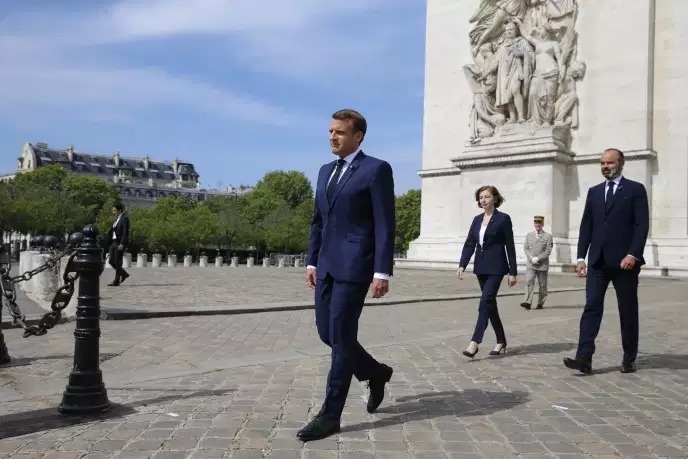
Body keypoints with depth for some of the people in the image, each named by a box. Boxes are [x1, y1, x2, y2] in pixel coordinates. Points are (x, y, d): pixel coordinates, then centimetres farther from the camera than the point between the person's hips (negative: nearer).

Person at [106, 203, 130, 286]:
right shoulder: (117, 219, 18)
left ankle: (116, 281, 1)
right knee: (111, 261, 6)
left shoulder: (125, 218, -8)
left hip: (120, 243, -9)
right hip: (114, 242, 9)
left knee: (117, 262, -6)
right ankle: (124, 274, 23)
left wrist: (122, 244, -20)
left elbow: (125, 232, -15)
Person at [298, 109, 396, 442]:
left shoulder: (376, 169, -6)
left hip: (354, 265, -8)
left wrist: (382, 271, -16)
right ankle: (376, 373, 33)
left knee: (341, 336, -5)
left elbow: (385, 225, -11)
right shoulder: (326, 171, 17)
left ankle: (330, 414, 5)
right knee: (326, 332, 10)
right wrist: (312, 261, 15)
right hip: (327, 264, 8)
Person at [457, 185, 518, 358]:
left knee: (485, 303, -14)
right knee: (490, 304, 11)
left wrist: (512, 272, -8)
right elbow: (469, 244, 8)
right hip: (481, 267, 6)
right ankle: (501, 341, 22)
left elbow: (510, 247, -6)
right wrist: (462, 265, -4)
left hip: (496, 268, -6)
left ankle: (475, 342, -17)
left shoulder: (503, 219, -5)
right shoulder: (477, 219, 11)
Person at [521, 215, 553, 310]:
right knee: (529, 282, -14)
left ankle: (540, 303, 16)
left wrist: (537, 259, -15)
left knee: (542, 285, 5)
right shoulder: (529, 235, 11)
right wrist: (531, 258, -11)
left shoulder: (548, 236, 2)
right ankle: (527, 302, -22)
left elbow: (548, 251, -5)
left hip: (543, 264, -1)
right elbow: (526, 248, 7)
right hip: (530, 264, 1)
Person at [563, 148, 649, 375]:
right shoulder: (594, 192, 13)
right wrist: (581, 257, 4)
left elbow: (642, 225, -7)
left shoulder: (635, 189, 1)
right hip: (598, 261, 3)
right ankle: (584, 358, -11)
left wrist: (633, 254, -17)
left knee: (628, 311, 7)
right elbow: (586, 226, 11)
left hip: (624, 261, -3)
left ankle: (629, 359, 19)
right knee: (591, 307, -6)